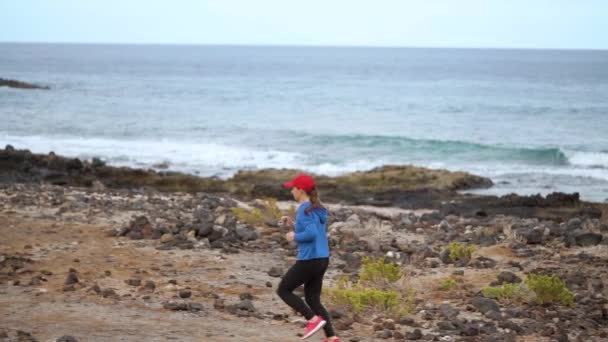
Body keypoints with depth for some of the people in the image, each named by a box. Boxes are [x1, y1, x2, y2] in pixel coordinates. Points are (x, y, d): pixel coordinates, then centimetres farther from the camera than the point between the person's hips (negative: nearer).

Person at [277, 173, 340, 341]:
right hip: (322, 260, 9)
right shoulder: (318, 209, 13)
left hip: (308, 260, -9)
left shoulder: (305, 210, -15)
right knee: (312, 299, 14)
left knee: (283, 291, 7)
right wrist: (292, 224, 14)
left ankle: (314, 319, -3)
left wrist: (294, 236, -9)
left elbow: (312, 234, -26)